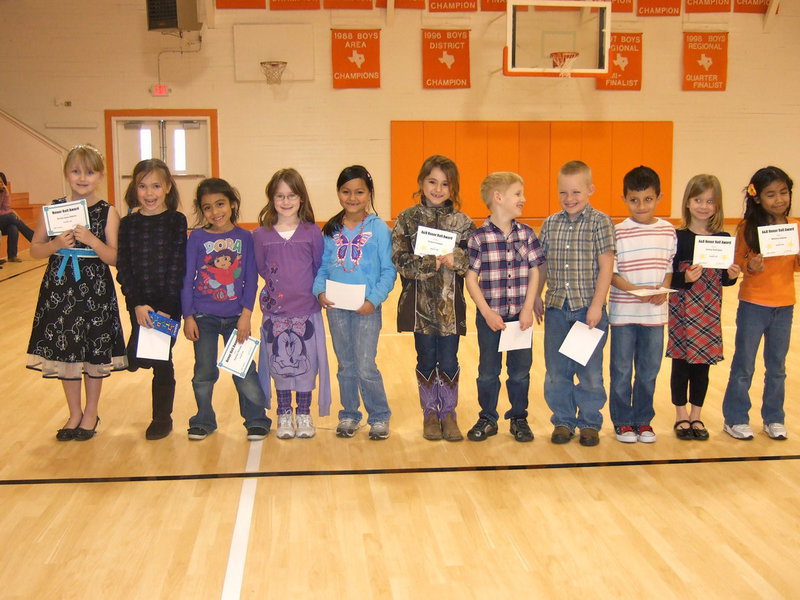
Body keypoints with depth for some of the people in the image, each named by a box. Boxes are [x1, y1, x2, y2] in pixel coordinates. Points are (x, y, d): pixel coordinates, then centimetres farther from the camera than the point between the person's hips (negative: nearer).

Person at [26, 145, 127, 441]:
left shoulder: (107, 213, -4)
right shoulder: (53, 209, 2)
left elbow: (114, 258, -8)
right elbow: (34, 249, 5)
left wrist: (92, 240, -23)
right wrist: (56, 244, -14)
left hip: (95, 291, -2)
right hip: (59, 290, 2)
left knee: (95, 352, 8)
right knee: (64, 351, 10)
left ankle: (91, 413, 27)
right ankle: (74, 413, 28)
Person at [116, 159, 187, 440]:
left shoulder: (176, 221, -5)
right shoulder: (128, 223, 3)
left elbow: (177, 267, -9)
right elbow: (123, 267, -2)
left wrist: (164, 308, -15)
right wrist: (138, 303, -13)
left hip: (169, 303, -2)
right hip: (139, 303, 2)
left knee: (162, 359, 4)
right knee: (136, 359, -3)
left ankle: (162, 417, 19)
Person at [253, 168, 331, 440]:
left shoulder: (313, 232, -2)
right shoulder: (260, 235, -1)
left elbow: (320, 268, 3)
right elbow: (261, 269, 7)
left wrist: (316, 291, -5)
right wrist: (278, 286, 0)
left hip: (307, 309, 0)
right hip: (275, 311, 0)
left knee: (306, 363, 7)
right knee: (280, 363, 9)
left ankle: (304, 415, 23)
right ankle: (284, 415, 24)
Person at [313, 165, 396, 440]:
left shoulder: (379, 229, -6)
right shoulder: (331, 230, 5)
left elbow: (389, 271, -7)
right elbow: (322, 267, 7)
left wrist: (374, 299, -17)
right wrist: (320, 291, -11)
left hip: (366, 307, -4)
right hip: (335, 306, 4)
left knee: (366, 368, -2)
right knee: (345, 366, 15)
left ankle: (379, 416, 17)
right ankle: (348, 415, 28)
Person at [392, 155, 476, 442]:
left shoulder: (462, 222, 3)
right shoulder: (407, 219, 0)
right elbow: (400, 260, -8)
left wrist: (456, 259, -21)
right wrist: (430, 263, -21)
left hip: (450, 303, 1)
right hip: (420, 302, 0)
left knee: (449, 361, 6)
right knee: (426, 360, 10)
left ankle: (448, 413, 22)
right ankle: (430, 413, 24)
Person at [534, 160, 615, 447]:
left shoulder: (600, 222, -5)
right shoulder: (550, 224, 7)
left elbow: (606, 267, -9)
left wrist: (596, 305, -13)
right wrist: (536, 297, 12)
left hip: (588, 308, -3)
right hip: (556, 307, 4)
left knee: (590, 371, 5)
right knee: (556, 370, 9)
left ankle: (590, 423, 20)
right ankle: (563, 421, 23)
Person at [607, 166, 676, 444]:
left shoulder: (668, 231, 4)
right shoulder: (618, 233, -6)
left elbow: (671, 266, 8)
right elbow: (610, 272, -8)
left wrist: (664, 289, -11)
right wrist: (634, 290, -22)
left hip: (655, 312, 3)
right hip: (623, 312, -3)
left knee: (649, 370, 11)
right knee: (621, 370, 5)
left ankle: (643, 420, 25)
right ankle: (623, 421, 20)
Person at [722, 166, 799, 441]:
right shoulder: (748, 227, -10)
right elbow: (738, 263, -4)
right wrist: (751, 267, -24)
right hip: (753, 304, -3)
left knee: (777, 367, 15)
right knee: (743, 366, 7)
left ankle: (774, 418, 29)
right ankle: (736, 418, 19)